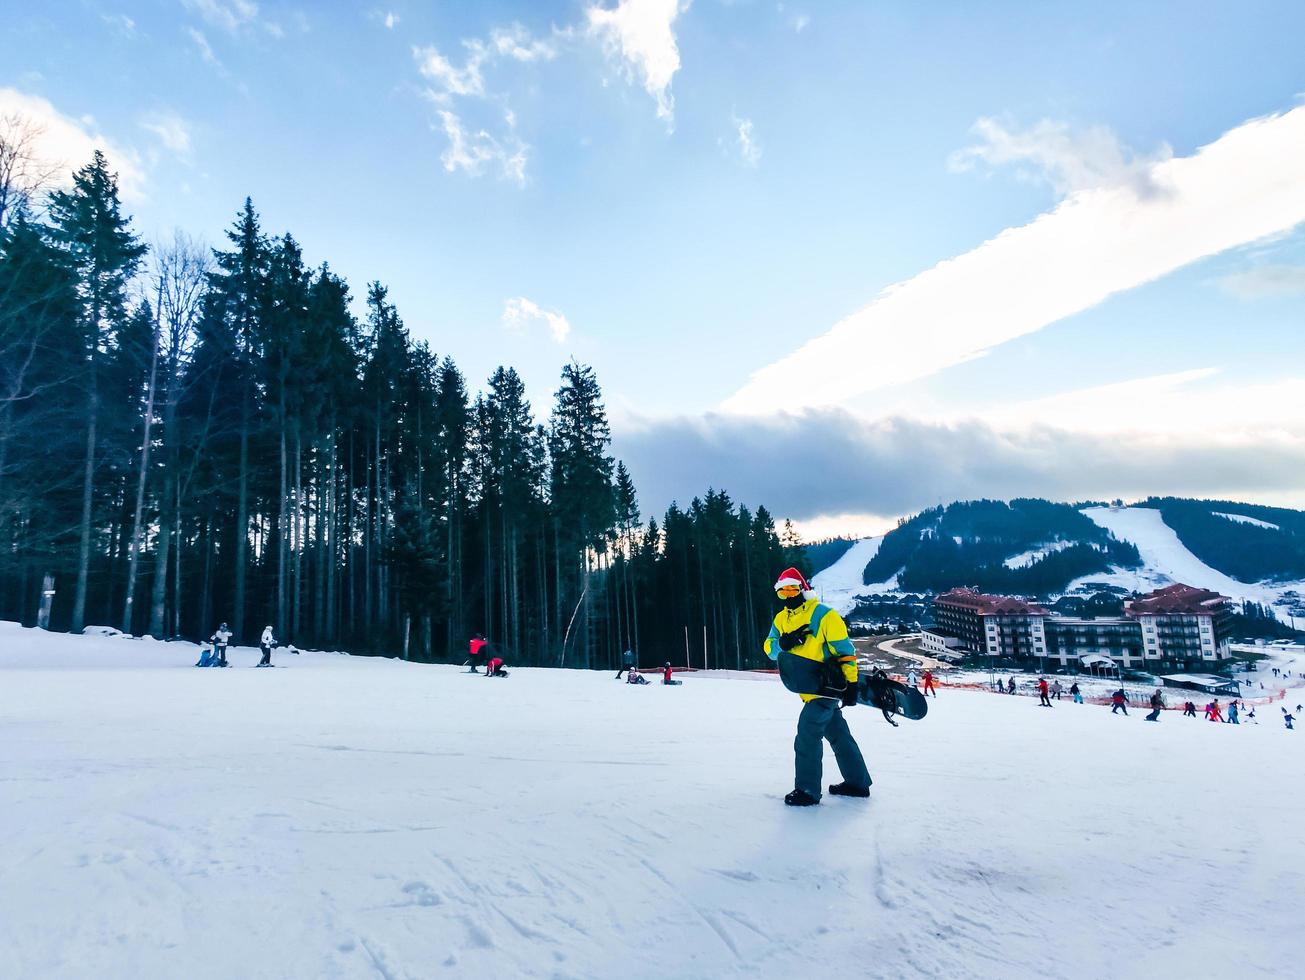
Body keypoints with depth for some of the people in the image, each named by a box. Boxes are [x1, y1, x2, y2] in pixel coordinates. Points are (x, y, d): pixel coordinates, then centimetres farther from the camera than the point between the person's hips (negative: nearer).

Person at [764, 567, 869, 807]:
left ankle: (807, 789, -1)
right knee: (838, 734, 17)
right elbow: (769, 647, 1)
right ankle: (857, 783, 29)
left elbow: (845, 650, -12)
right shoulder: (781, 619, 9)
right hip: (809, 688, 8)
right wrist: (783, 643, -21)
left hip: (827, 686, -8)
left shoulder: (824, 615, -13)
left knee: (807, 734, -10)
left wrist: (851, 683, -16)